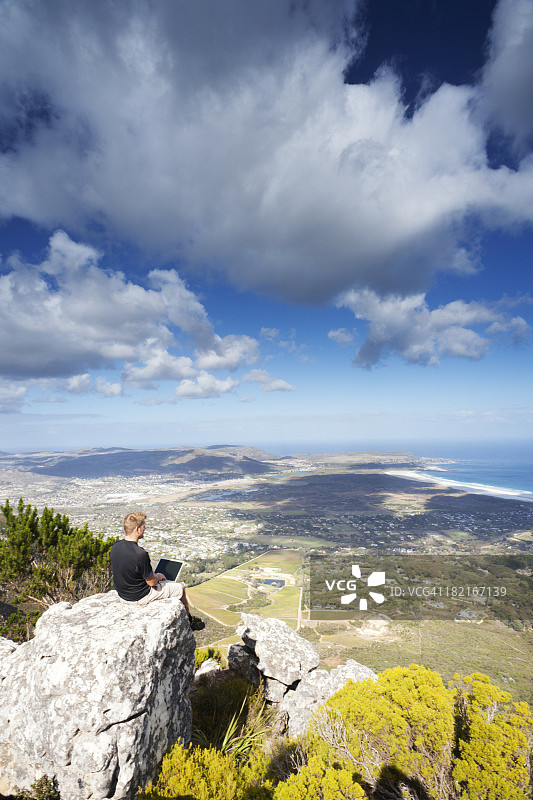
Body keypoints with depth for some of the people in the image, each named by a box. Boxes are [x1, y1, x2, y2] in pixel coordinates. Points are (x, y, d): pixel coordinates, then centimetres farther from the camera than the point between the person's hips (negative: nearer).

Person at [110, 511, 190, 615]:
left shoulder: (115, 547, -10)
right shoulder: (141, 554, -34)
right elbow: (151, 582, -22)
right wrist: (158, 576, 1)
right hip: (140, 597, -8)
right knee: (181, 587, 10)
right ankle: (187, 615, 36)